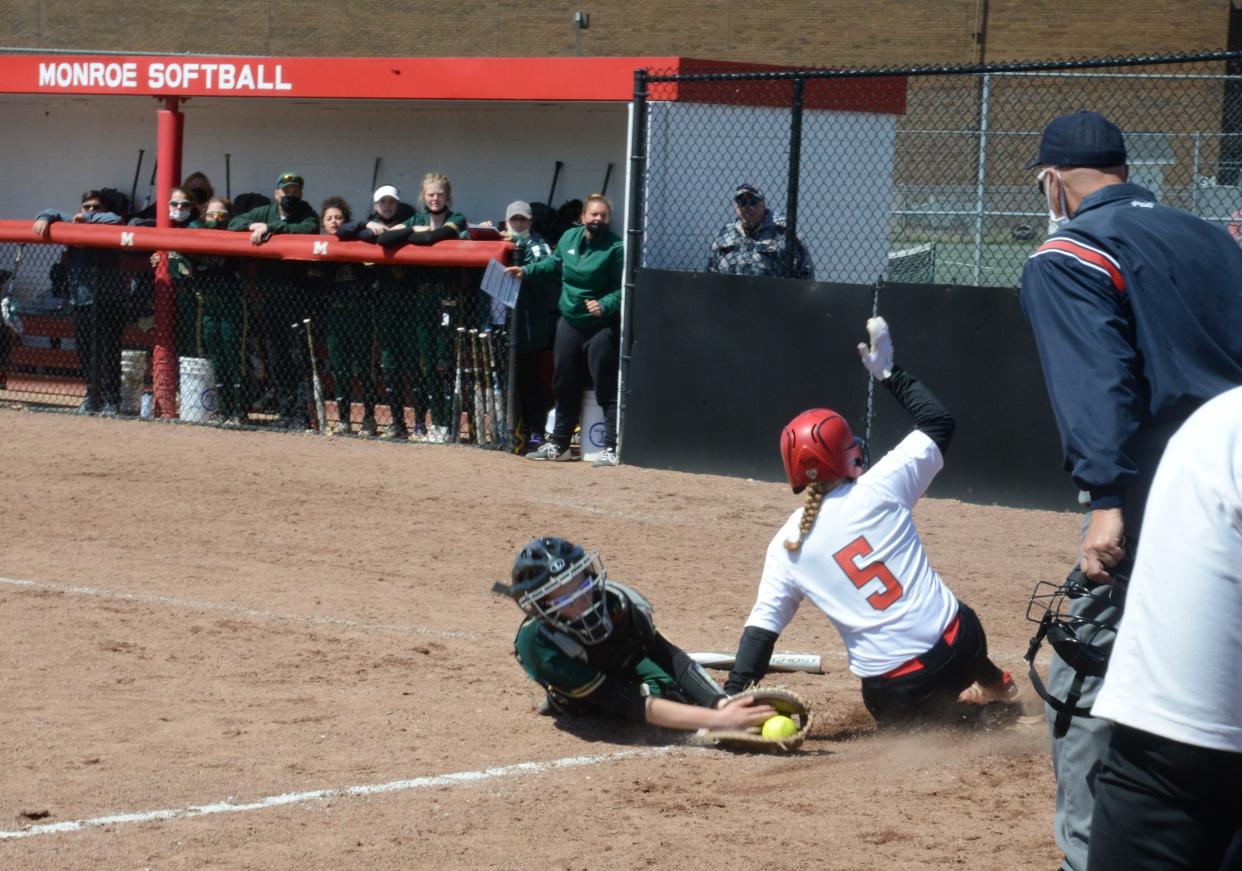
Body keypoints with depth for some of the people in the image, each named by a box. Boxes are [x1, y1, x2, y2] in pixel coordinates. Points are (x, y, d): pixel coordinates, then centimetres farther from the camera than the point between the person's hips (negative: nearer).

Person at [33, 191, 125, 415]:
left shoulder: (106, 223, -1)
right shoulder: (73, 223, 9)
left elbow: (115, 220, -21)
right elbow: (52, 213, 11)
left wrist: (89, 219, -14)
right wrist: (44, 219, -11)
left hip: (108, 300, -4)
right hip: (80, 300, 4)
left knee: (109, 352, -4)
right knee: (84, 351, 9)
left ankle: (111, 400, 1)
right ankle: (93, 397, 22)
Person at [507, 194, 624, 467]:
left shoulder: (615, 248, -16)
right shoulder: (569, 238, 3)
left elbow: (621, 290, -17)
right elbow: (555, 263, 23)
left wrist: (605, 306, -32)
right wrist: (526, 271, 21)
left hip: (602, 327, -7)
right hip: (570, 323, 7)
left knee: (607, 389, -9)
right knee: (564, 386, 16)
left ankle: (611, 448, -6)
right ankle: (558, 444, 29)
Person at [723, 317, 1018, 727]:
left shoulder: (786, 547, 0)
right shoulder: (877, 490, -7)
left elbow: (763, 624, -2)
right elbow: (940, 422, 5)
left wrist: (731, 698, 0)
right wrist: (891, 374, 14)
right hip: (956, 647, 1)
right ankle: (993, 685, 48)